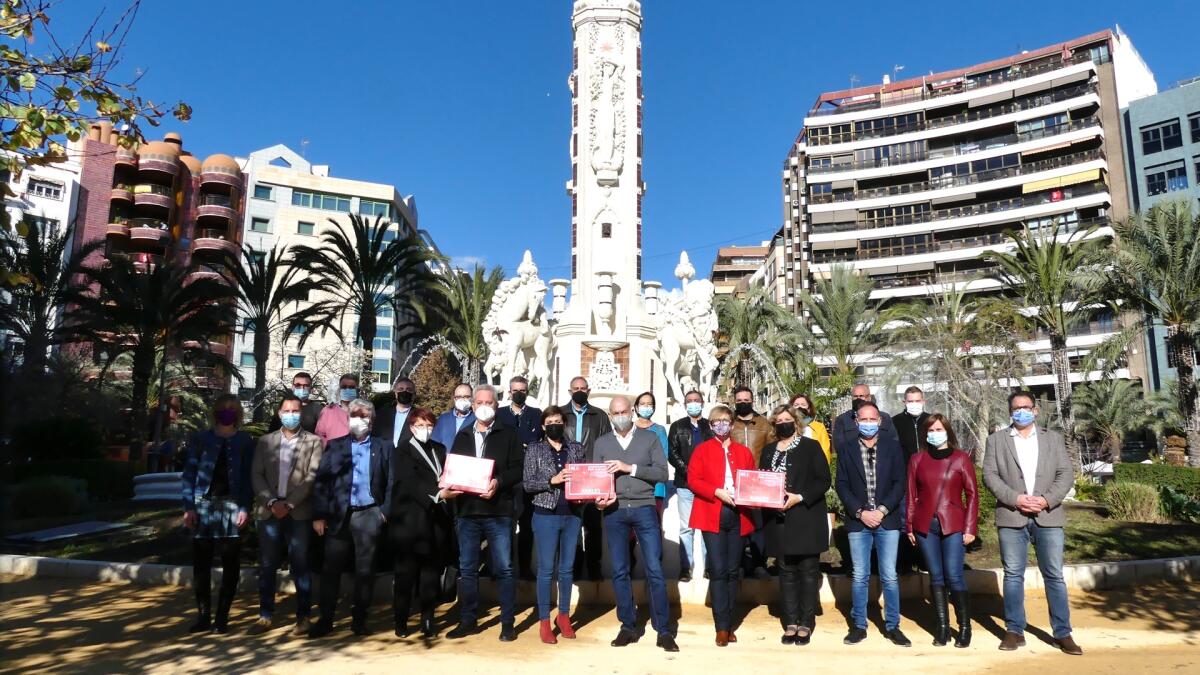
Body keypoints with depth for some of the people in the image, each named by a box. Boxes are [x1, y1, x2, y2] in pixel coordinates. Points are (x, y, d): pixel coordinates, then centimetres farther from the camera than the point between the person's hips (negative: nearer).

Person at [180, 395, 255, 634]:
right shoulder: (200, 438, 7)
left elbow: (248, 476, 2)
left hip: (232, 505, -1)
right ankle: (204, 616, 13)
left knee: (230, 563, 2)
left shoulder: (245, 441, 5)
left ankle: (222, 617, 10)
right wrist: (188, 506, -4)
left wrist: (245, 508, -8)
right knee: (201, 563, 3)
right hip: (204, 504, 1)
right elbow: (189, 473, 5)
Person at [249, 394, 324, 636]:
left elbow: (312, 476, -6)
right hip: (269, 511, 3)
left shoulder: (314, 442, 2)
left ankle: (303, 616, 9)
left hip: (299, 512, -3)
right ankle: (265, 616, 18)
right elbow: (256, 476, 4)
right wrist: (272, 502, -10)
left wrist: (289, 503, -13)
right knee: (267, 566, 7)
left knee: (301, 566, 1)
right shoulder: (265, 441, 11)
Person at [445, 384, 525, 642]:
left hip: (498, 512, -4)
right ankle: (467, 620, 21)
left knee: (504, 569, 0)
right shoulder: (462, 436, 15)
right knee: (467, 569, 10)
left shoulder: (508, 434, 3)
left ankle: (507, 623, 10)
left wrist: (498, 482, -20)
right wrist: (447, 488, -6)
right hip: (467, 511, 4)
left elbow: (518, 469, -4)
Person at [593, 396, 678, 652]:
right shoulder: (602, 443, 10)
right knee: (619, 571, 7)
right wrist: (598, 499, -11)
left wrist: (630, 467, -13)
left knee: (655, 570, -3)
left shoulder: (649, 438, 4)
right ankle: (628, 626, 19)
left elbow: (662, 473, -4)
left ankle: (663, 630, 6)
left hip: (644, 509, -2)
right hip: (614, 512, 2)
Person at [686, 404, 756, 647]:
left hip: (738, 516, 3)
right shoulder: (702, 450, 5)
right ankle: (722, 627, -1)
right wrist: (718, 492, -16)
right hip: (712, 516, -3)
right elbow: (693, 480, -4)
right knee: (718, 570, -7)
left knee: (733, 571, 8)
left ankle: (729, 624, 18)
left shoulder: (744, 452, 14)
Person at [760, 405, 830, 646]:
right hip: (779, 521, 4)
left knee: (808, 571, 2)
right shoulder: (768, 451, 14)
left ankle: (806, 624, 10)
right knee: (786, 572, 8)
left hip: (806, 519, -4)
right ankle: (790, 623, 14)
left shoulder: (811, 446, 1)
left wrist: (800, 497, -16)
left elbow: (823, 480, -6)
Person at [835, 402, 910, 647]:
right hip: (858, 521, 0)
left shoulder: (893, 447, 3)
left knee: (889, 577, 4)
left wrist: (882, 510, -11)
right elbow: (842, 485, 1)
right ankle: (859, 626, 16)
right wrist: (861, 512, -10)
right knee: (859, 577, 6)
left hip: (887, 520, 0)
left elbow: (900, 482, -1)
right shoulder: (846, 450, 4)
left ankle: (892, 625, 17)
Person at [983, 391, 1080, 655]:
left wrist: (1047, 500, -10)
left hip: (1048, 516, 1)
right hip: (1011, 516, 0)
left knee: (1054, 575, 2)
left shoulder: (1053, 438, 13)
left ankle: (1063, 633, 11)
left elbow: (1066, 473, 5)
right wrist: (1015, 498, -12)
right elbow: (989, 475, 1)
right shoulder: (996, 440, 9)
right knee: (1013, 575, 4)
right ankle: (1014, 631, 12)